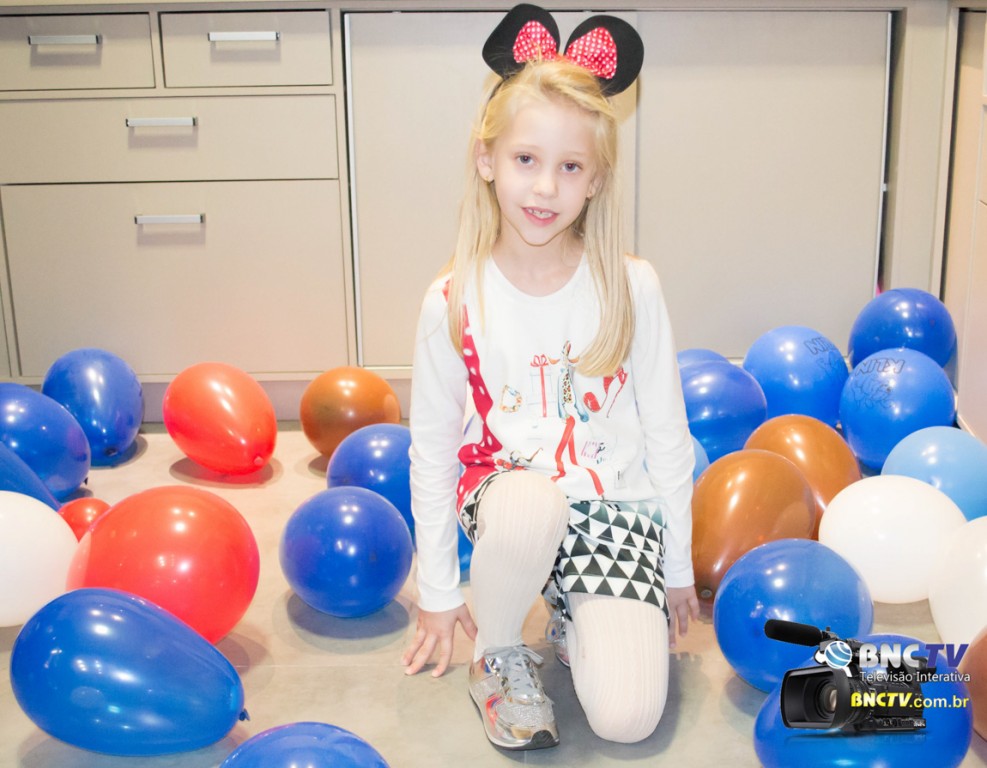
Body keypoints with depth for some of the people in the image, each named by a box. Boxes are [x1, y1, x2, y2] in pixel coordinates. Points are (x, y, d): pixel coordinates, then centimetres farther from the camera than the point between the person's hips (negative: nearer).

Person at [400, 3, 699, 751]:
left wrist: (677, 569, 7)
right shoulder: (453, 303, -10)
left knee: (628, 717, -17)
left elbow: (666, 433, 0)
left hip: (617, 506, 1)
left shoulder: (631, 287, -9)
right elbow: (432, 449, 0)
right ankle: (500, 655, -6)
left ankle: (577, 618, 18)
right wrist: (439, 593, 5)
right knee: (530, 505, -38)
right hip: (509, 490, 0)